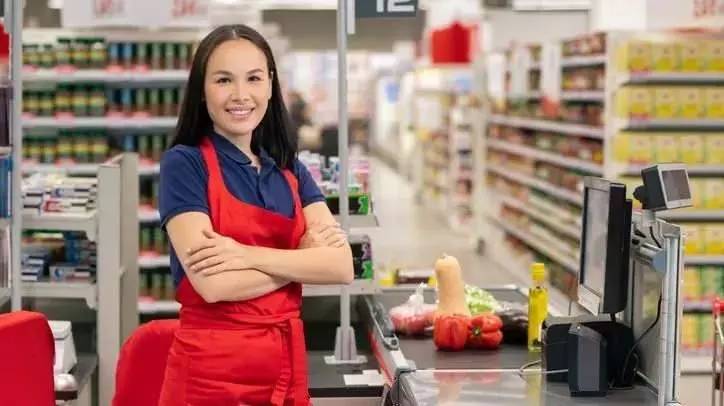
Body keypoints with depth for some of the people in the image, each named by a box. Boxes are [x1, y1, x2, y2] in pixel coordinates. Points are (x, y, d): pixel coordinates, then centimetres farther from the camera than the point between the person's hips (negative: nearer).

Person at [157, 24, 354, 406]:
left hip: (286, 362, 5)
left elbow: (342, 266, -6)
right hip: (211, 369, -5)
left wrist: (249, 255, -17)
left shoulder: (290, 170, 8)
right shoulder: (184, 163, -8)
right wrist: (303, 258, -8)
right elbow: (213, 283, -19)